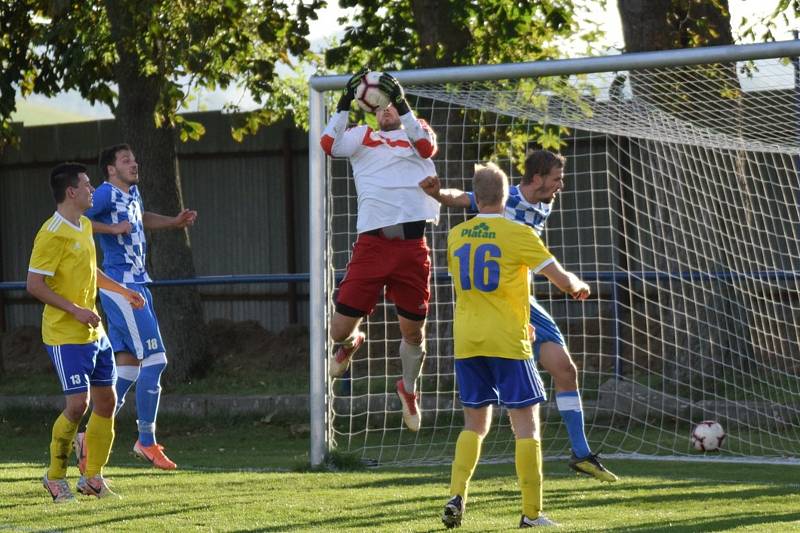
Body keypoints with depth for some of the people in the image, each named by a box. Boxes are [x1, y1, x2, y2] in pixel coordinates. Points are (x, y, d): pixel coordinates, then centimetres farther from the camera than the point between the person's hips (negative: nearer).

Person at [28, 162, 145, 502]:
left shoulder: (85, 227, 12)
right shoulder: (52, 235, -17)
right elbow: (34, 285, -20)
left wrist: (122, 292, 24)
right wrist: (75, 311, -22)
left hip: (94, 332, 9)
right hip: (65, 335, -9)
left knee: (106, 401, 8)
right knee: (77, 404, -12)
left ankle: (93, 477, 18)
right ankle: (55, 476, 5)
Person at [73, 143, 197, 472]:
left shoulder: (132, 193, 15)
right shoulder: (106, 194, -12)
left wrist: (174, 222, 23)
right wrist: (114, 228, -25)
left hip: (136, 285, 10)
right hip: (121, 286, -10)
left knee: (128, 364, 10)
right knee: (154, 359, -10)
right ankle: (147, 441, -4)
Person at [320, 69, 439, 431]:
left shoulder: (415, 133, 15)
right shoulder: (362, 136, 16)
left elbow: (428, 146, -8)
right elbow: (330, 145, -2)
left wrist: (403, 105, -14)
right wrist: (345, 103, -8)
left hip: (412, 244, 0)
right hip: (372, 241, 0)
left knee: (414, 330, 5)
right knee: (340, 329, -5)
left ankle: (409, 388, 33)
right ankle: (351, 344, 32)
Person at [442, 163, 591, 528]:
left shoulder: (456, 236, 7)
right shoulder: (518, 234, -8)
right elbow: (562, 280, -8)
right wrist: (580, 286, 17)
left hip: (466, 343, 5)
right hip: (508, 343, -5)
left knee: (474, 425, 16)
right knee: (526, 426, 2)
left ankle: (456, 497, 0)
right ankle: (532, 513, -2)